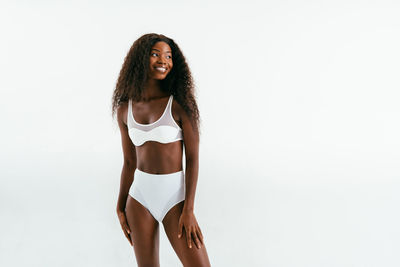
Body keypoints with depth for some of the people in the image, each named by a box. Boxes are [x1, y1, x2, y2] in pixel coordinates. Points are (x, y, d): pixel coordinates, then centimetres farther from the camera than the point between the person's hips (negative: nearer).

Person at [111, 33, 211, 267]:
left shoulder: (179, 103, -6)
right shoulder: (125, 109, 5)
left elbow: (193, 158, -8)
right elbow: (129, 163, 11)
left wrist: (189, 209, -14)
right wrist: (121, 209, 11)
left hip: (175, 196, -3)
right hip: (140, 196, 3)